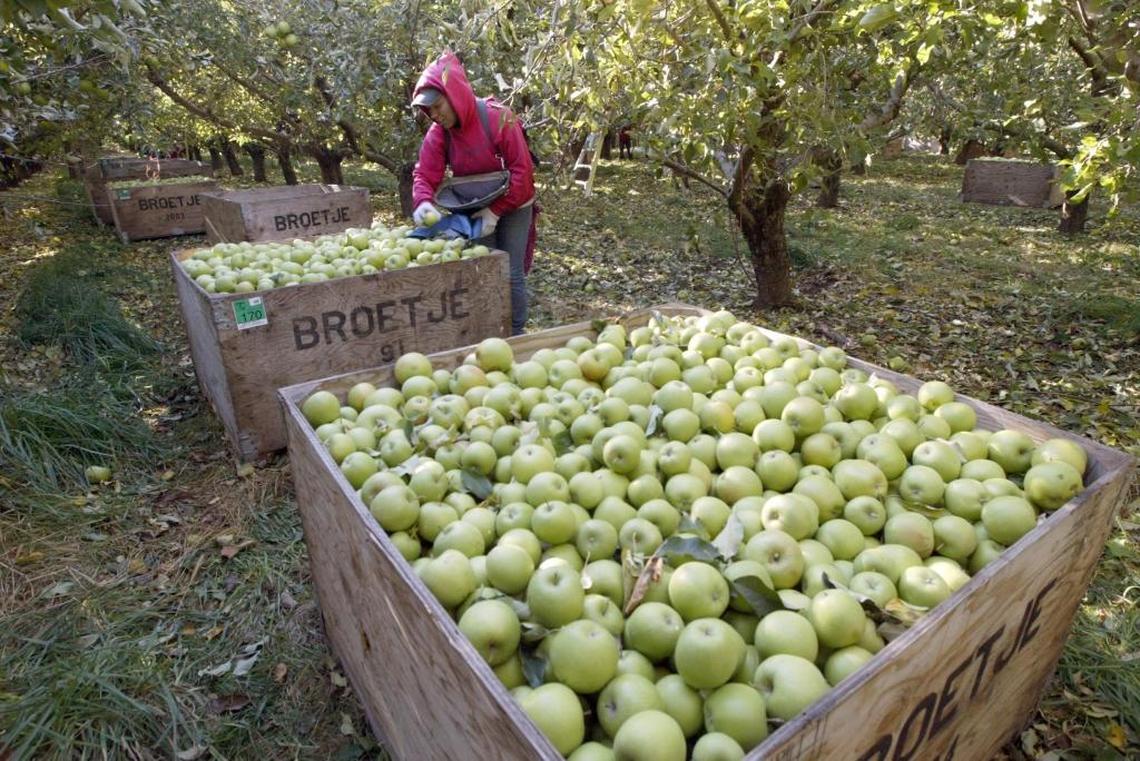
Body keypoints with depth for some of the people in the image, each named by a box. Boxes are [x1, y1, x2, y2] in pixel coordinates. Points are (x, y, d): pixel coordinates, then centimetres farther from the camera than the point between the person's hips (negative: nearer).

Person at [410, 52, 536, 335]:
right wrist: (423, 202, -34)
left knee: (513, 276, -2)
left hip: (512, 208, -4)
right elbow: (425, 174, -11)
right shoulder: (438, 133, -7)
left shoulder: (498, 118, -21)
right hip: (475, 211, 4)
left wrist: (496, 210, -23)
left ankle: (515, 336, 13)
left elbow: (521, 169, -21)